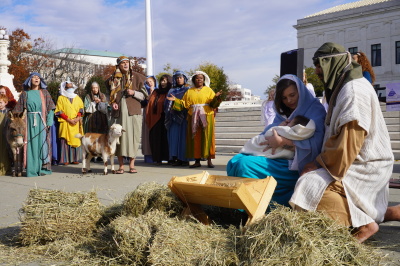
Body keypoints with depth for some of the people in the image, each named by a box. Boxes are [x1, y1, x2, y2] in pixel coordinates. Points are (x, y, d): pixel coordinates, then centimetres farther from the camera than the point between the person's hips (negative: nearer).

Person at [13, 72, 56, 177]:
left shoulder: (44, 93, 9)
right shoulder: (25, 94, 10)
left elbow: (50, 108, 3)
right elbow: (18, 110, 8)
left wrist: (49, 122, -7)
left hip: (42, 122, 0)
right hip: (30, 121, 0)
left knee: (42, 143, -3)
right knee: (31, 144, -2)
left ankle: (43, 168, 1)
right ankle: (32, 169, 1)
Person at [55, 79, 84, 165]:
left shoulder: (77, 98, 17)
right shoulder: (61, 98, 6)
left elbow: (81, 108, 12)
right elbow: (59, 111, -1)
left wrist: (78, 118, -6)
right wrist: (68, 119, -11)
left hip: (76, 123, 3)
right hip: (65, 123, -3)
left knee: (76, 140, 0)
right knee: (65, 141, -7)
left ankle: (75, 158, 6)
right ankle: (65, 159, -6)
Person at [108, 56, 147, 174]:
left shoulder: (136, 77, 6)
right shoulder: (114, 78, 12)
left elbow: (144, 95, 6)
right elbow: (111, 94, 22)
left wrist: (134, 92, -11)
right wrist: (113, 103, 3)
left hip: (133, 111, -1)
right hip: (119, 111, 1)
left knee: (133, 136, -3)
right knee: (119, 136, -3)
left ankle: (132, 165, 6)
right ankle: (121, 165, 3)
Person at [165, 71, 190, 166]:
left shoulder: (188, 90, 10)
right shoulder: (172, 91, 20)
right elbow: (168, 104, 14)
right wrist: (171, 109, -5)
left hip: (184, 116, -3)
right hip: (174, 117, 3)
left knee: (183, 136, -8)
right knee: (174, 136, -3)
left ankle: (184, 158, -7)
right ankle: (175, 158, -2)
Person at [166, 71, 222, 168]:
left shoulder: (208, 90, 9)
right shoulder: (189, 91, 15)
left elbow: (213, 104, -1)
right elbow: (184, 104, 8)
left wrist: (216, 97, -19)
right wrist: (175, 100, -2)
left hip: (206, 117, -2)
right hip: (193, 118, 2)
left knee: (207, 137, -5)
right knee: (195, 139, 1)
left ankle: (209, 161, -2)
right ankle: (197, 161, 6)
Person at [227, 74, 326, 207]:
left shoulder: (315, 111, -2)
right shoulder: (284, 113, 22)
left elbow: (315, 144, -18)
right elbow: (267, 133, 14)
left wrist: (282, 141, -19)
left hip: (295, 165, -8)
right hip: (279, 157, 8)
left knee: (245, 164, -23)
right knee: (235, 161, -9)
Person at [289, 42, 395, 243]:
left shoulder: (353, 90, -18)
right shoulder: (342, 87, 14)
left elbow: (350, 138, -24)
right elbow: (337, 133, 17)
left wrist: (319, 162, -18)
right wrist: (320, 160, 9)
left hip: (366, 166, -11)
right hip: (358, 162, 11)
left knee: (312, 184, -25)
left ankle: (364, 224, -12)